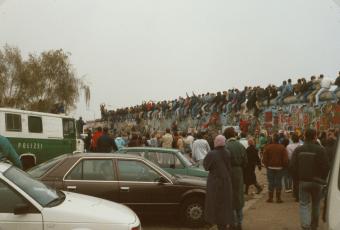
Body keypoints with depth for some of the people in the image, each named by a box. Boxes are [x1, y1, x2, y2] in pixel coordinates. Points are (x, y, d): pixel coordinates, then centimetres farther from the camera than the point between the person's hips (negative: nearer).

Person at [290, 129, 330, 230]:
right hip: (317, 182, 0)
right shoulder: (320, 149, -12)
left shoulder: (298, 150, -5)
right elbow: (326, 167, -12)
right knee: (316, 204, 18)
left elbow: (292, 167, -4)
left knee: (304, 204, 6)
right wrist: (322, 178, 4)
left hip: (303, 181, 0)